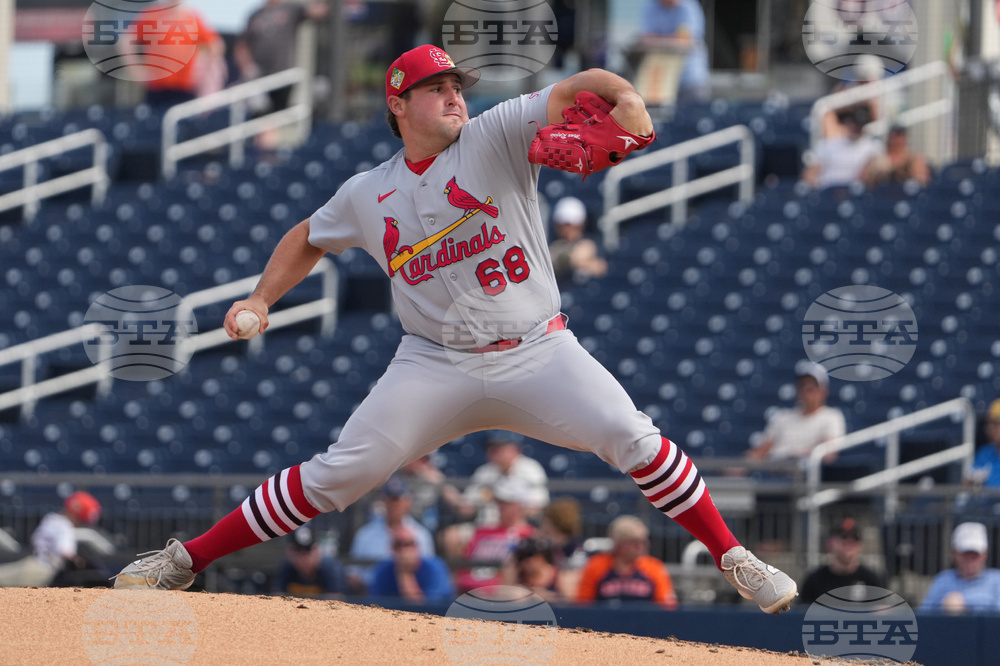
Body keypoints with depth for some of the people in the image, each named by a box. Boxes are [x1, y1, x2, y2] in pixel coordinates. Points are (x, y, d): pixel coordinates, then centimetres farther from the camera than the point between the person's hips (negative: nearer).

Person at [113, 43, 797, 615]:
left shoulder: (497, 137, -2)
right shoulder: (368, 195, 7)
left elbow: (583, 88, -12)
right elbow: (310, 238, 25)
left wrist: (629, 106, -34)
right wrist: (260, 300, 10)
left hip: (537, 353, -1)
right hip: (436, 368, 1)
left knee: (632, 438, -20)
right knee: (337, 475, -8)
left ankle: (734, 559, -6)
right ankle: (183, 562, 1)